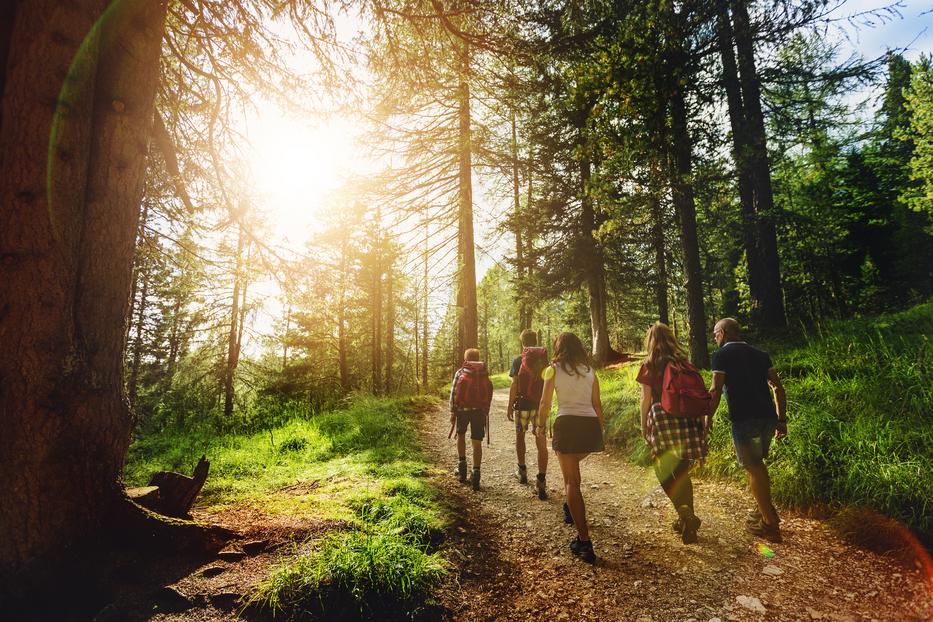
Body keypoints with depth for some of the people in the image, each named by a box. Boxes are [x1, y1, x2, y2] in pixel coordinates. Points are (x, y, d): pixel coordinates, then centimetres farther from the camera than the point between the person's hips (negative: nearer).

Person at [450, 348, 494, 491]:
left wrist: (452, 412, 3)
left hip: (462, 408, -1)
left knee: (461, 435, 23)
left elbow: (453, 392, 0)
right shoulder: (484, 372, 12)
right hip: (480, 410, 1)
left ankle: (462, 465, 17)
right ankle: (475, 474, -3)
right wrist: (486, 412, 14)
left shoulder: (460, 372, 8)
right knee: (477, 442, 4)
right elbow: (489, 395, 9)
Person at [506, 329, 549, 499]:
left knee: (520, 436, 21)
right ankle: (541, 482, -3)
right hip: (541, 406, 2)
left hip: (522, 404, -2)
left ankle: (522, 470, 28)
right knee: (541, 443, 2)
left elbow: (514, 385, -7)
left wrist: (509, 406, 0)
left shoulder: (518, 360, -5)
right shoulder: (545, 359, 4)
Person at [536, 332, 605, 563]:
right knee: (573, 466, 33)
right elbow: (597, 404, 11)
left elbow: (545, 403, 0)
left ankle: (584, 542, -6)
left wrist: (541, 426, 15)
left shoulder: (554, 369, 1)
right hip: (591, 425, 5)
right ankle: (570, 507, 45)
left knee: (571, 481, -1)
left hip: (567, 424, -4)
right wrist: (601, 429, 20)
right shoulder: (589, 370, 11)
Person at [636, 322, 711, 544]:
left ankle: (684, 512, -17)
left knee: (664, 471, 2)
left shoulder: (649, 366, 0)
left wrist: (643, 425, 4)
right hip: (687, 419, 5)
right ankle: (687, 517, 21)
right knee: (682, 471, 15)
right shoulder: (684, 362, 10)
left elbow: (646, 399, -2)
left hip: (662, 419, -5)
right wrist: (703, 419, 15)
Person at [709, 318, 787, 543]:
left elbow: (715, 390, -11)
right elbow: (778, 387, 12)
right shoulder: (760, 354, 16)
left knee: (753, 468, 5)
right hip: (768, 417, 7)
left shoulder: (722, 355, -2)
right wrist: (782, 419, 15)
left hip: (744, 419, -6)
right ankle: (765, 509, 35)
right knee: (757, 464, 24)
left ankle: (770, 525, 13)